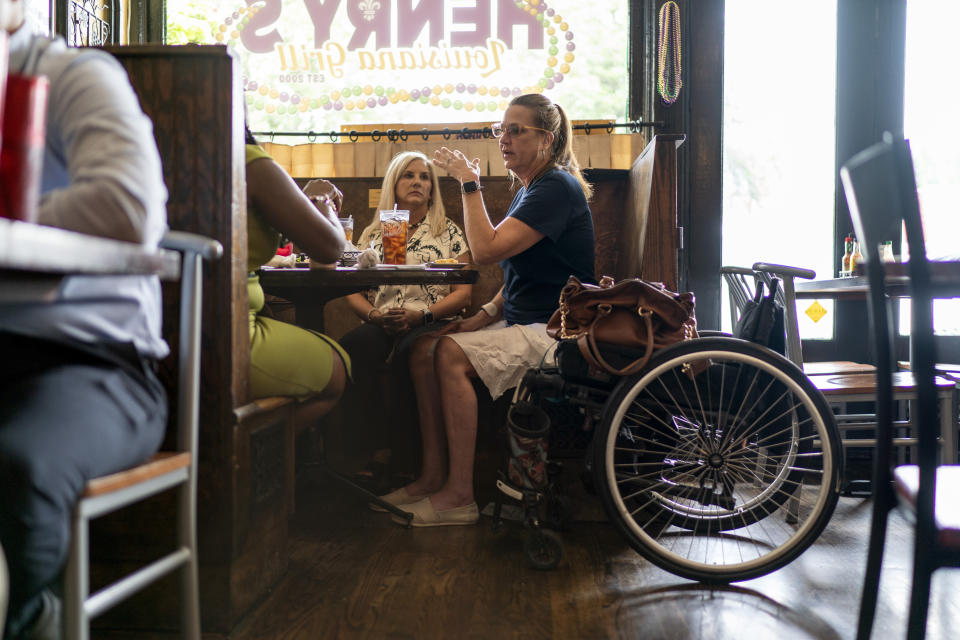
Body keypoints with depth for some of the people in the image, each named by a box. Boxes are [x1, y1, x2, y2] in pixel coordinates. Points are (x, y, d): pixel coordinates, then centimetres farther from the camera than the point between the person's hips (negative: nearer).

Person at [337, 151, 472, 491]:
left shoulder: (448, 231, 15)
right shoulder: (373, 234, 21)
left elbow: (463, 291, 5)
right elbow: (351, 290, 15)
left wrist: (421, 314, -12)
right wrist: (374, 315, -8)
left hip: (431, 324, -2)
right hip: (380, 325, 2)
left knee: (411, 351, -39)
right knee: (352, 347, -34)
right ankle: (382, 447, -26)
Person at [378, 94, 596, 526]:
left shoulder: (557, 188, -14)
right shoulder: (528, 191, 18)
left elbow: (486, 249, -24)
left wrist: (469, 183, -14)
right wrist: (482, 318, 6)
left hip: (556, 330, -10)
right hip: (522, 324, 10)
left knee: (453, 354, -26)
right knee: (424, 349, -3)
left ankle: (460, 495, -20)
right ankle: (433, 476, 1)